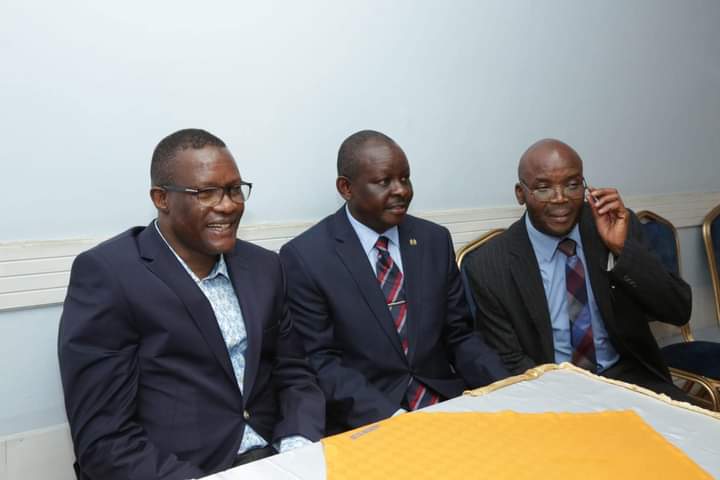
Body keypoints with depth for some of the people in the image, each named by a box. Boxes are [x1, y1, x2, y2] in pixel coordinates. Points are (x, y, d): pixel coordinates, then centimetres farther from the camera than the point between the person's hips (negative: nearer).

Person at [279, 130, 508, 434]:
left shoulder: (435, 240, 6)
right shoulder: (304, 257, -8)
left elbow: (460, 335, 9)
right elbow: (320, 361, -9)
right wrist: (391, 417, -20)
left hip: (444, 400, 4)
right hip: (364, 422, -4)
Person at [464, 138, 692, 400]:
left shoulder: (620, 225, -1)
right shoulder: (488, 267, -9)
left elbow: (678, 311, -4)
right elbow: (512, 363, -4)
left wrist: (622, 248, -17)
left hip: (629, 378, 2)